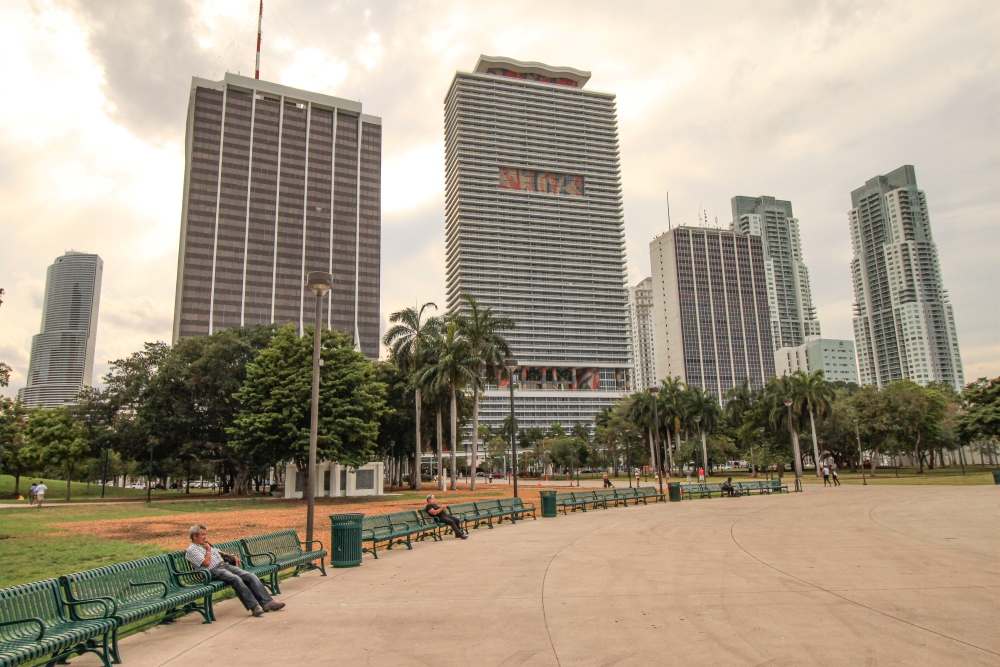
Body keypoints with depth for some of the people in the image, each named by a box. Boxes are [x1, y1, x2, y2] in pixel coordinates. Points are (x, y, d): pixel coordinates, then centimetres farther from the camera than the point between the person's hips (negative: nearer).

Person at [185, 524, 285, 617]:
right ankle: (254, 607, -35)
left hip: (225, 565, 8)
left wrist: (232, 556, 25)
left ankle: (267, 602, -17)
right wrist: (208, 550, -1)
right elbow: (206, 563, -15)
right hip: (214, 571, -8)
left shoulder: (206, 544, 25)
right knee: (236, 579, -35)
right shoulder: (191, 550, -2)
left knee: (251, 576, -12)